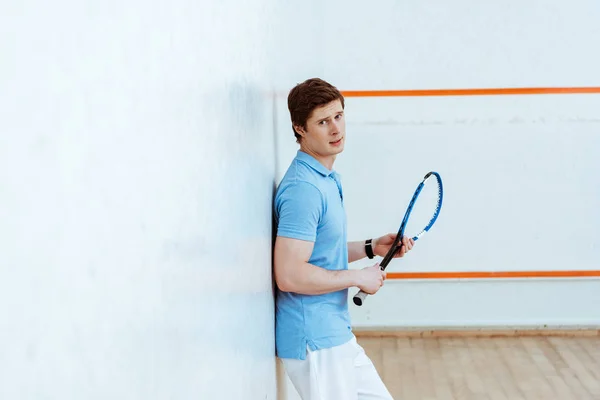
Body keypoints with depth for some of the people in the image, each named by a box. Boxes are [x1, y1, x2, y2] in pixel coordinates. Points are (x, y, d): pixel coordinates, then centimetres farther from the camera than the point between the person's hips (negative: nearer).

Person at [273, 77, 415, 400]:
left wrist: (372, 247, 10)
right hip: (315, 342, -10)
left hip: (338, 336, 10)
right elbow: (289, 274, -27)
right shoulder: (303, 188, -21)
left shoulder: (327, 179, 11)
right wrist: (359, 277, -17)